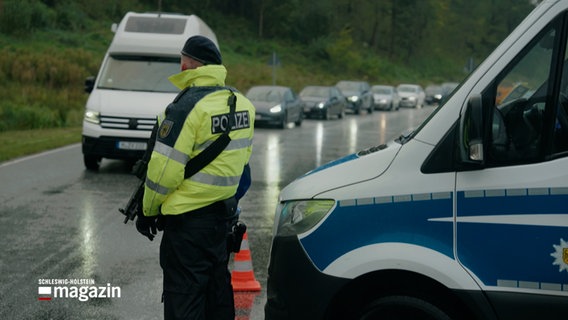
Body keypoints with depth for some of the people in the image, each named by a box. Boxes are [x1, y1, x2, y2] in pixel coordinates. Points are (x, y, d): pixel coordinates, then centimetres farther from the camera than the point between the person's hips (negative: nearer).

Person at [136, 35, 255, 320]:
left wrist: (148, 210, -5)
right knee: (218, 283, 19)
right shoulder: (241, 102, 7)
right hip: (224, 213, 8)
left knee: (183, 295, -1)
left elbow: (164, 168, -18)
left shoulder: (187, 107, -18)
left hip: (188, 218, -8)